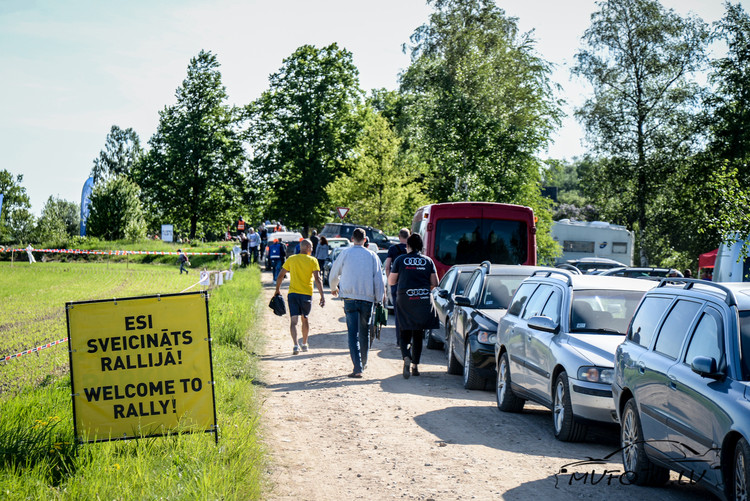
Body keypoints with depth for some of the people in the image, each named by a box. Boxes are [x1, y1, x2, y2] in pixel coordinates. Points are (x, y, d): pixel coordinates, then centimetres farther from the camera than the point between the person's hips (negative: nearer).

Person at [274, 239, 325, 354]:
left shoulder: (291, 259, 5)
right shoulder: (312, 261, -3)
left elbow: (280, 276, 8)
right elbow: (317, 279, -11)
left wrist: (277, 291, 19)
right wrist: (322, 296, -11)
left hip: (293, 293, 1)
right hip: (307, 293, 0)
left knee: (294, 321, -4)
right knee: (305, 319, 19)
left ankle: (296, 345, -21)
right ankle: (304, 344, 29)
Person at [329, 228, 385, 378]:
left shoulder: (345, 253, 2)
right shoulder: (372, 256, 4)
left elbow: (333, 274, 13)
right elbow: (378, 280, 3)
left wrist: (334, 288, 33)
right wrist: (379, 299, 8)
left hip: (350, 298, -2)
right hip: (367, 298, 2)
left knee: (353, 333, -5)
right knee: (364, 332, 17)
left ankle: (358, 368, -15)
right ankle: (363, 362, 30)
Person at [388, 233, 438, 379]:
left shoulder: (400, 260, -1)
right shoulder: (428, 261, 3)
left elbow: (390, 282, 3)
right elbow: (435, 284, 4)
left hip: (404, 300, -2)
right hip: (423, 300, 2)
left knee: (405, 333, 3)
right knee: (418, 334, 13)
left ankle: (406, 357, -24)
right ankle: (416, 365, 15)